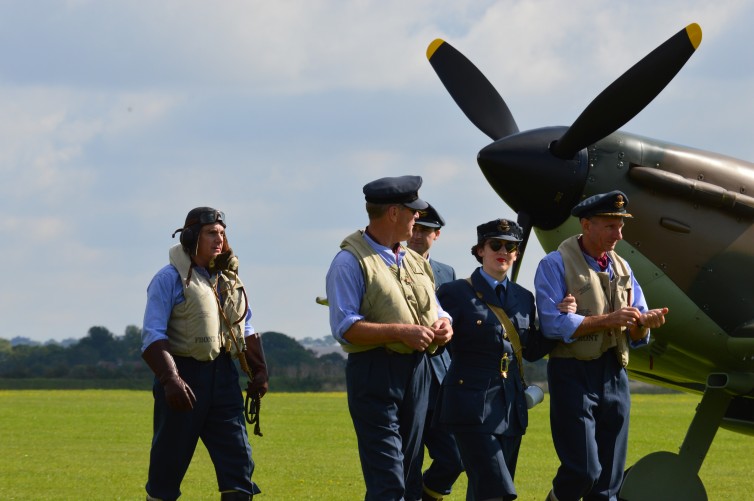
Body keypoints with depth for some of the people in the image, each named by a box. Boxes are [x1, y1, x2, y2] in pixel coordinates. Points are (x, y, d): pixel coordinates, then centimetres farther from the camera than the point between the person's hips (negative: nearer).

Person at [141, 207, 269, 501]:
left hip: (223, 377, 6)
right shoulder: (170, 278, -6)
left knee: (239, 460, 0)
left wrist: (259, 370, 11)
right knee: (168, 465, 0)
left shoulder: (228, 279, 14)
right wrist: (170, 379, -25)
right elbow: (152, 335, -13)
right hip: (184, 376, -6)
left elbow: (246, 328, 23)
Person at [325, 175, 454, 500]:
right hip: (375, 373, -8)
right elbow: (344, 327, -15)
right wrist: (400, 332, -23)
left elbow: (434, 311, 25)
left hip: (417, 372, 8)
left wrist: (443, 325, 0)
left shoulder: (415, 263, 18)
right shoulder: (351, 261, -7)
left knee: (405, 474, 11)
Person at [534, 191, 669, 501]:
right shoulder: (556, 265, -4)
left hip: (614, 376, 6)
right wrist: (607, 320, -18)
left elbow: (635, 334, 14)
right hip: (574, 374, -6)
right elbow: (553, 324, -15)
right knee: (584, 471, -14)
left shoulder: (621, 268, 15)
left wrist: (645, 322, -10)